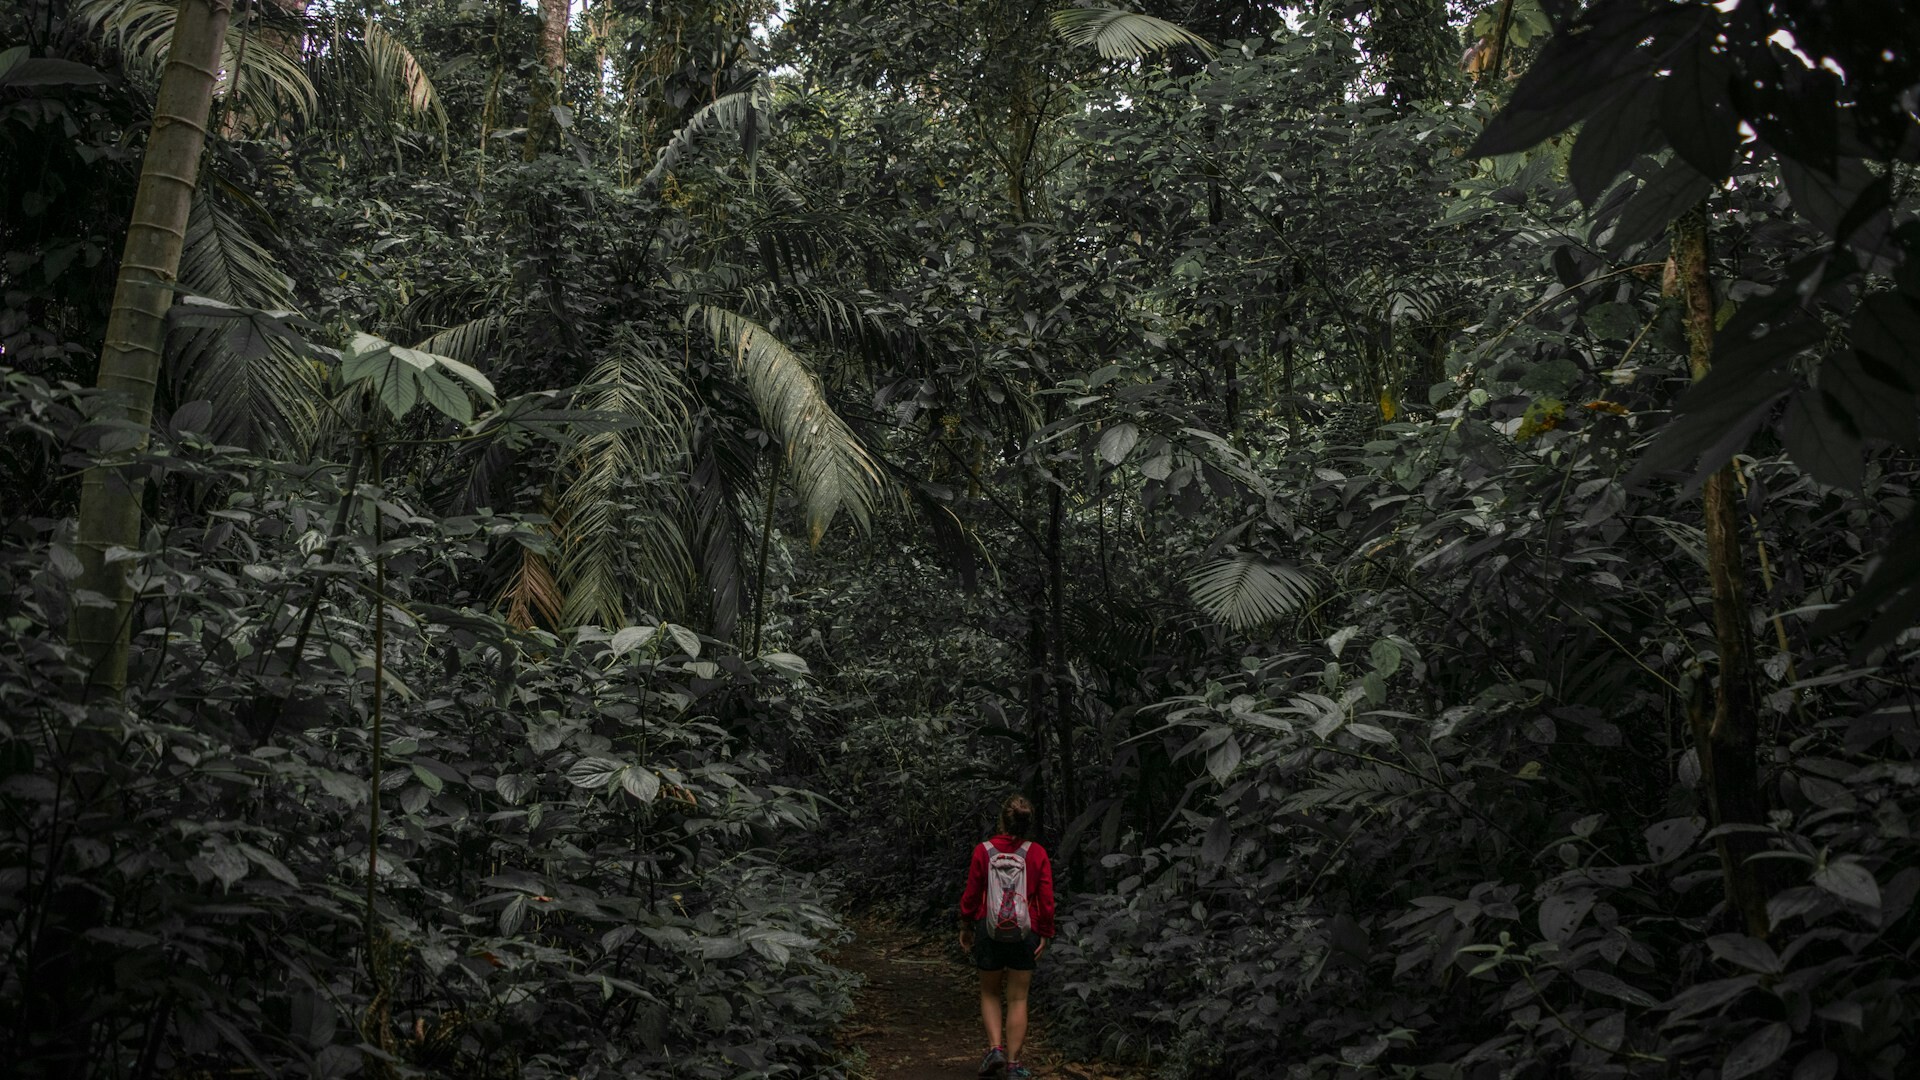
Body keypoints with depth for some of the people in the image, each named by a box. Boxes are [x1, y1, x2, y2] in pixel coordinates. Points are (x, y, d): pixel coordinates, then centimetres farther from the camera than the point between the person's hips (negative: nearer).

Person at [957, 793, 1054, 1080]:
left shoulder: (983, 851, -9)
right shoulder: (1037, 854, -7)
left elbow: (971, 895, -3)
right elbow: (1046, 900, -5)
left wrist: (965, 928, 10)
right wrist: (1045, 934, 5)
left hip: (988, 931, 0)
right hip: (1025, 933, 0)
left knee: (990, 994, 17)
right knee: (1018, 999, 9)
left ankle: (995, 1047, 0)